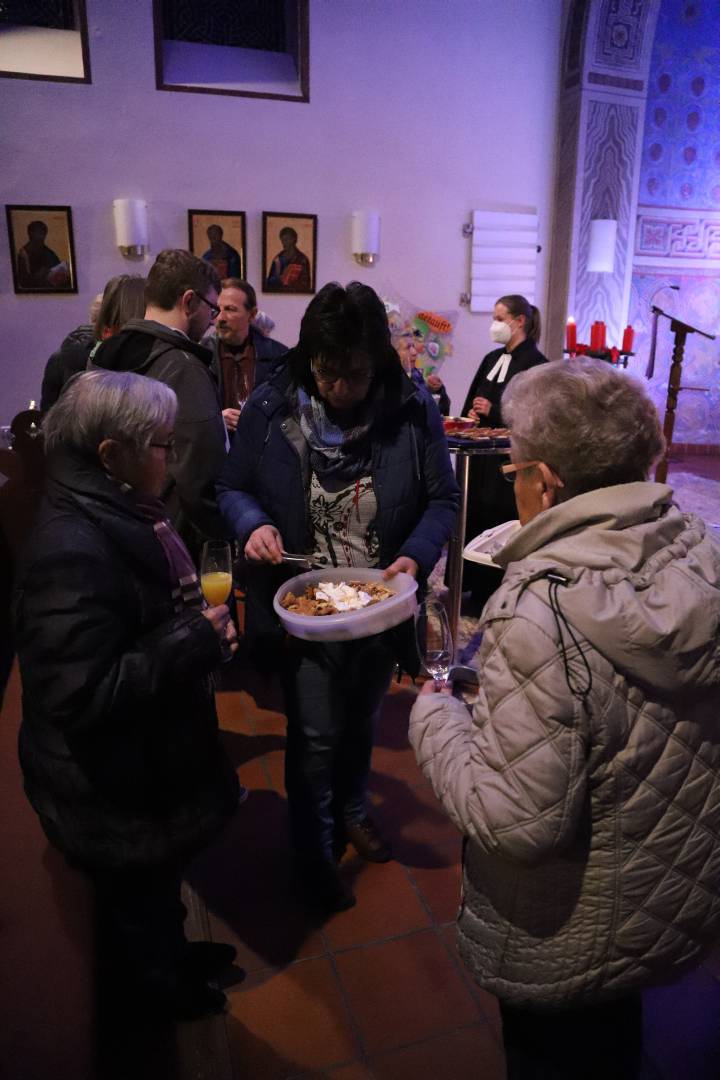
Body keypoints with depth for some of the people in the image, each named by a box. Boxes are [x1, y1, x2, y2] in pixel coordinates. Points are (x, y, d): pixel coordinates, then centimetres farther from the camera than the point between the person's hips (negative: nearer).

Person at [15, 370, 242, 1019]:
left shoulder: (119, 515, 1)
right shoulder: (73, 551, -32)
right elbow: (83, 695, -34)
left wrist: (202, 623, 1)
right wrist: (196, 639, -27)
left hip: (149, 758, 9)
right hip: (115, 793, -9)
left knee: (160, 884, 31)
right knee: (138, 896, 20)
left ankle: (173, 956, 55)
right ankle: (157, 991, 47)